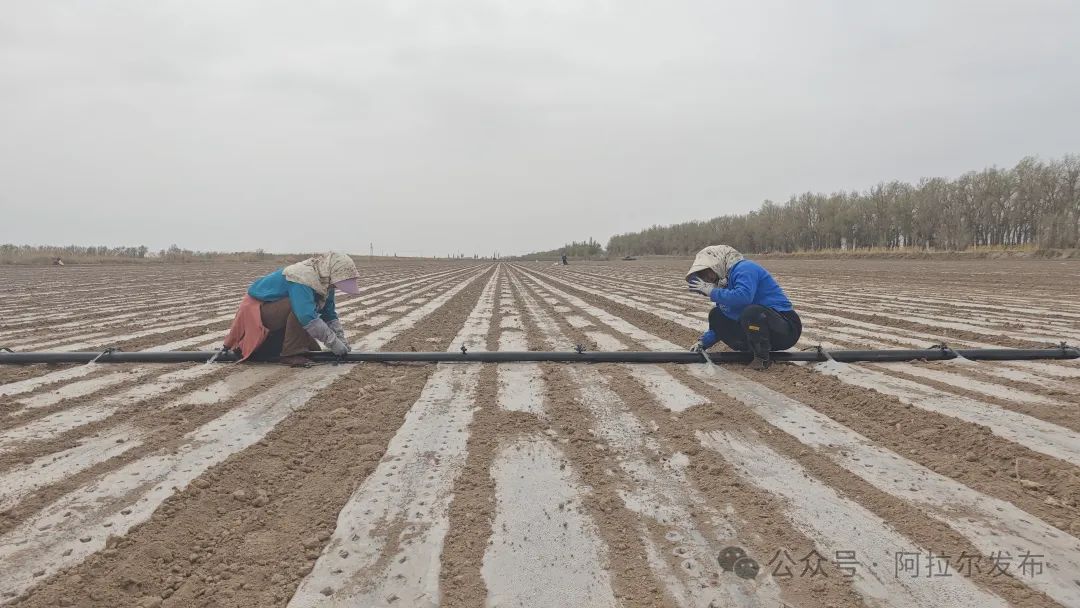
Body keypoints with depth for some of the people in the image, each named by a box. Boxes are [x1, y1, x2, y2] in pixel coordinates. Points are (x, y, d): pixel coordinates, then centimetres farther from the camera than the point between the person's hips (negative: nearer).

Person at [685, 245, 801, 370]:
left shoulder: (744, 268, -14)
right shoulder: (726, 282, 12)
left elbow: (743, 296, -35)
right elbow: (722, 325, 17)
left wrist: (712, 292, -21)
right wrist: (703, 342, 5)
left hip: (786, 329, -9)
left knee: (752, 311, -37)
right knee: (716, 315, 4)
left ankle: (763, 358, -13)